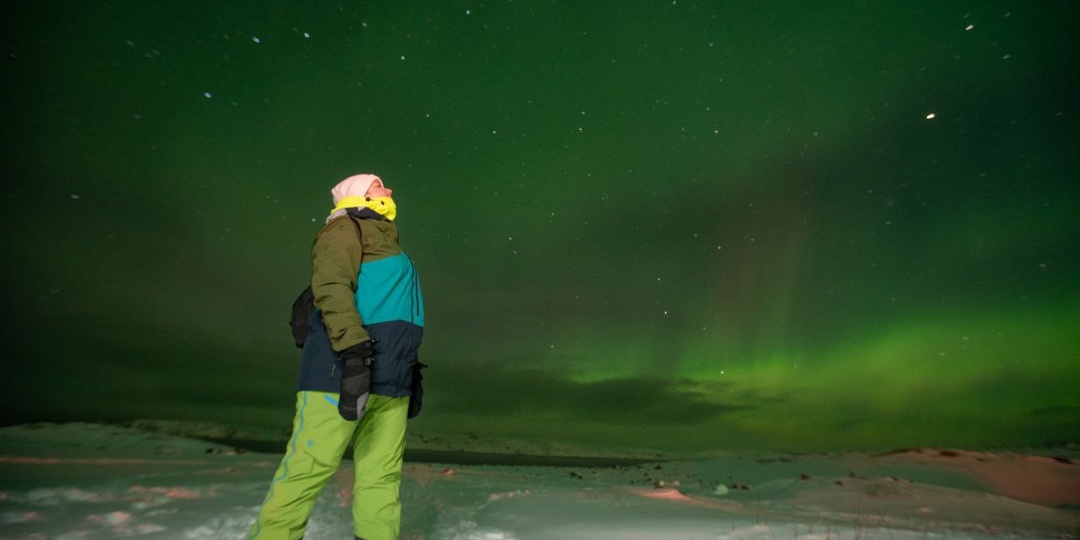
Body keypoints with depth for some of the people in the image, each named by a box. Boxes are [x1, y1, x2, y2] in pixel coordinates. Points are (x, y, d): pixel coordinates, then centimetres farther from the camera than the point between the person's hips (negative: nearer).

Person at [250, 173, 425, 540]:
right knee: (309, 468, -6)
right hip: (342, 371, -8)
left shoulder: (386, 245, 29)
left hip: (389, 383, 8)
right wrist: (354, 353, -27)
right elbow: (332, 288, -16)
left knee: (381, 476, 5)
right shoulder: (346, 229, 2)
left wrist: (412, 375, 25)